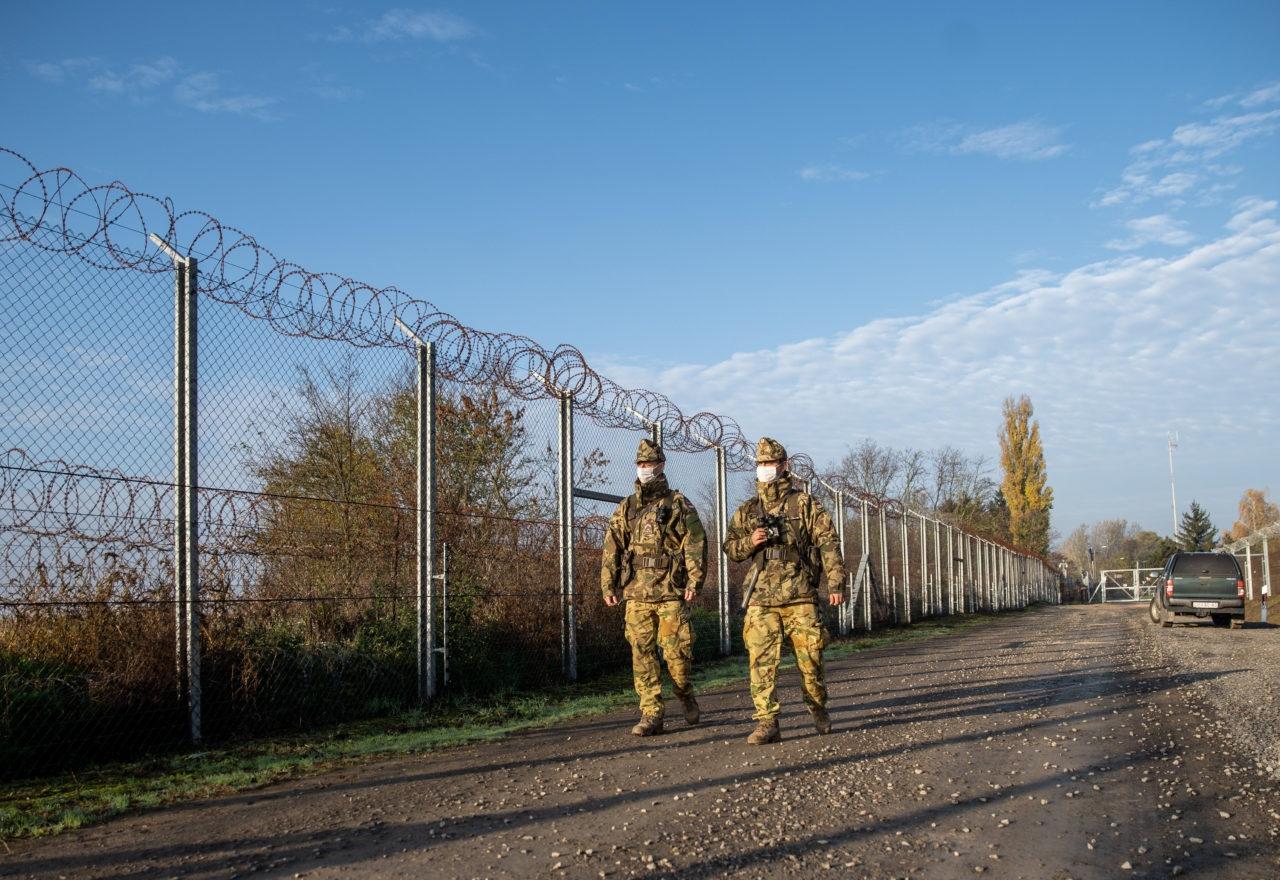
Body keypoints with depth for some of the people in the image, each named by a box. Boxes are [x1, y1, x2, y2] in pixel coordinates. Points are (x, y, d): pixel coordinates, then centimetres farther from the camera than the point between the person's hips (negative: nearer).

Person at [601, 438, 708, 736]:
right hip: (636, 592, 3)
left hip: (671, 591, -3)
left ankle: (686, 697, 24)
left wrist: (694, 581, -12)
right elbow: (612, 547, 12)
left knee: (676, 651, -3)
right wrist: (608, 585, 4)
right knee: (642, 654, 1)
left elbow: (695, 544, -2)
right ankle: (650, 714, 6)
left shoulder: (678, 504, 4)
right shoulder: (626, 508, 14)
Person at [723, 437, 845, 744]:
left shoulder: (804, 503, 4)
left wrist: (835, 583, -8)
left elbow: (828, 542, 0)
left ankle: (818, 708, 28)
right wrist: (750, 541, -6)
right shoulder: (747, 510, 14)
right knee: (761, 659, -6)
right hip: (761, 597, 3)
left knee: (809, 655, 3)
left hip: (800, 595, -2)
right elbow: (730, 547, 17)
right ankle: (767, 722, -3)